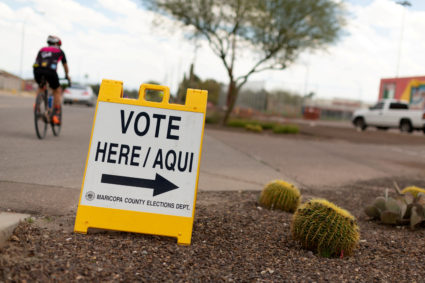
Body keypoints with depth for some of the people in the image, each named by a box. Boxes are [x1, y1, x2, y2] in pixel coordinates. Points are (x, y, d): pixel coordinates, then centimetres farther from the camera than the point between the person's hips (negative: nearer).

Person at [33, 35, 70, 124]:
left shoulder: (42, 49, 32)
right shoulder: (60, 51, 26)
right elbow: (65, 66, 38)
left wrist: (36, 77, 51)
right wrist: (67, 76, 56)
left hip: (37, 70, 3)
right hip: (50, 70, -3)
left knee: (41, 87, 34)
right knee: (57, 91, 18)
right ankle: (56, 114, 11)